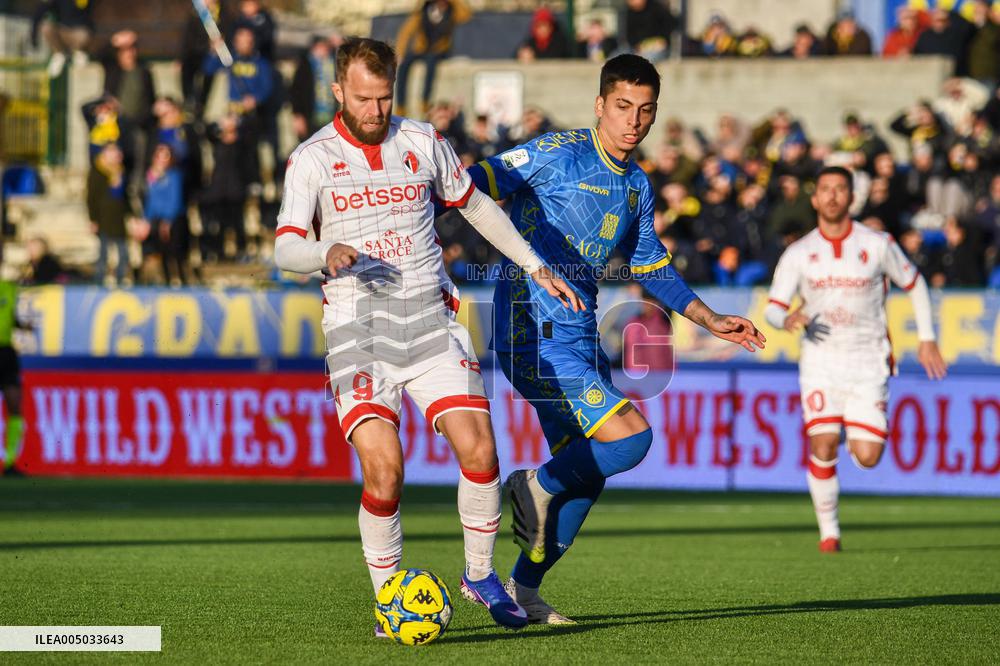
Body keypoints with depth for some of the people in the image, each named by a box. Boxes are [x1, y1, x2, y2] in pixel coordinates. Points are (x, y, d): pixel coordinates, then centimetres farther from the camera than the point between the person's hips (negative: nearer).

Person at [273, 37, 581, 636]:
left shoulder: (423, 143, 10)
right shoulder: (313, 158, 1)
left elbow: (476, 206, 25)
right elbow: (285, 249, -9)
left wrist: (536, 266, 25)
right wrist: (327, 253, -31)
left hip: (430, 316, 3)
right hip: (358, 325, -3)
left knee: (479, 451, -12)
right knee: (383, 465, -18)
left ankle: (480, 575, 12)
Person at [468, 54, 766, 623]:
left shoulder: (638, 185, 14)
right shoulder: (556, 154, -11)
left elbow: (652, 267, 26)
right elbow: (471, 187, -11)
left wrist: (711, 321, 24)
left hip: (582, 340, 9)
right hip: (537, 337, -9)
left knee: (586, 472, 14)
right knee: (630, 437, -19)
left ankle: (524, 588, 26)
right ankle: (539, 487, 5)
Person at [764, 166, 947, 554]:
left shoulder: (877, 245, -3)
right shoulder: (798, 253, -1)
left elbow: (914, 284, 12)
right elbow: (773, 308, -3)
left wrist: (927, 339, 10)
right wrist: (788, 319, -27)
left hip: (868, 365, 0)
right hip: (821, 364, 0)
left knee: (866, 458, -8)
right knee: (823, 446, -17)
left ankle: (864, 434, 30)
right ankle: (828, 531, -1)